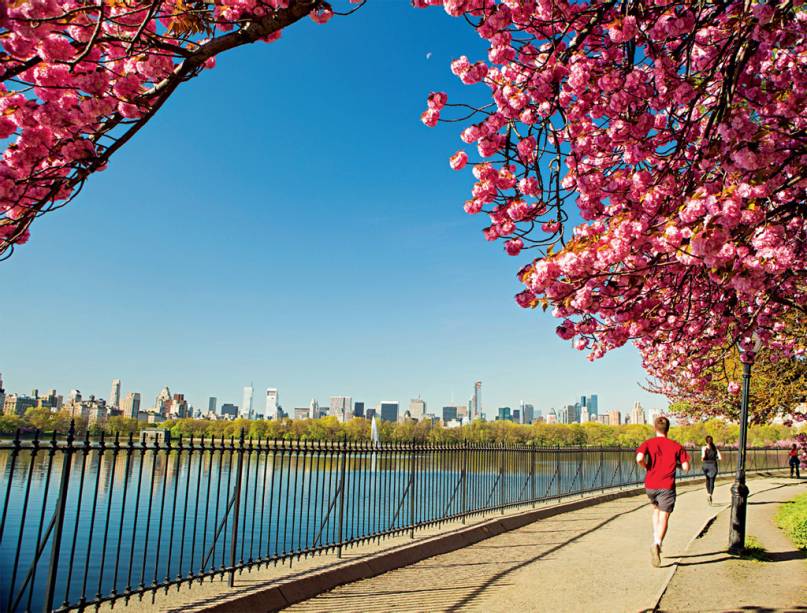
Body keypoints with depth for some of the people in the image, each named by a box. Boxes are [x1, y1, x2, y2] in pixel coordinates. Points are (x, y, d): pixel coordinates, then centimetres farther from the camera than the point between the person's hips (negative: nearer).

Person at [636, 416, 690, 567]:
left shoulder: (647, 443, 2)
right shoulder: (676, 446, 3)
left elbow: (639, 458, -17)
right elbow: (686, 467, 0)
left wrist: (646, 466, 4)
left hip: (650, 485, 2)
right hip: (667, 487, -2)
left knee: (656, 510, 27)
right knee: (664, 518, -5)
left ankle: (656, 541, 18)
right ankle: (657, 544, -29)